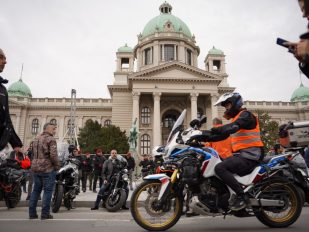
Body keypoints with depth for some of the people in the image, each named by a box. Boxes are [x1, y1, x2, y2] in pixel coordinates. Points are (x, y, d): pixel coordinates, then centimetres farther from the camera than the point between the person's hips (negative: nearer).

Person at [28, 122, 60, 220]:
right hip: (48, 169, -8)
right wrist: (57, 166, -9)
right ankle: (45, 213, 3)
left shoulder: (36, 139, 15)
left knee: (36, 190, 14)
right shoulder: (51, 139, -12)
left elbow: (34, 154, 18)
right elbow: (53, 155, -20)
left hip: (35, 168, 8)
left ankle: (32, 213, 18)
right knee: (47, 191, 0)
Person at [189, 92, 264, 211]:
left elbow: (231, 127, -27)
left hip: (250, 155, -10)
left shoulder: (246, 115, -7)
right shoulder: (236, 118, 22)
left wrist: (211, 130, -33)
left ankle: (241, 196, -18)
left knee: (220, 168, -26)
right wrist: (202, 137, 5)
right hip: (241, 154, 10)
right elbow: (221, 135, 16)